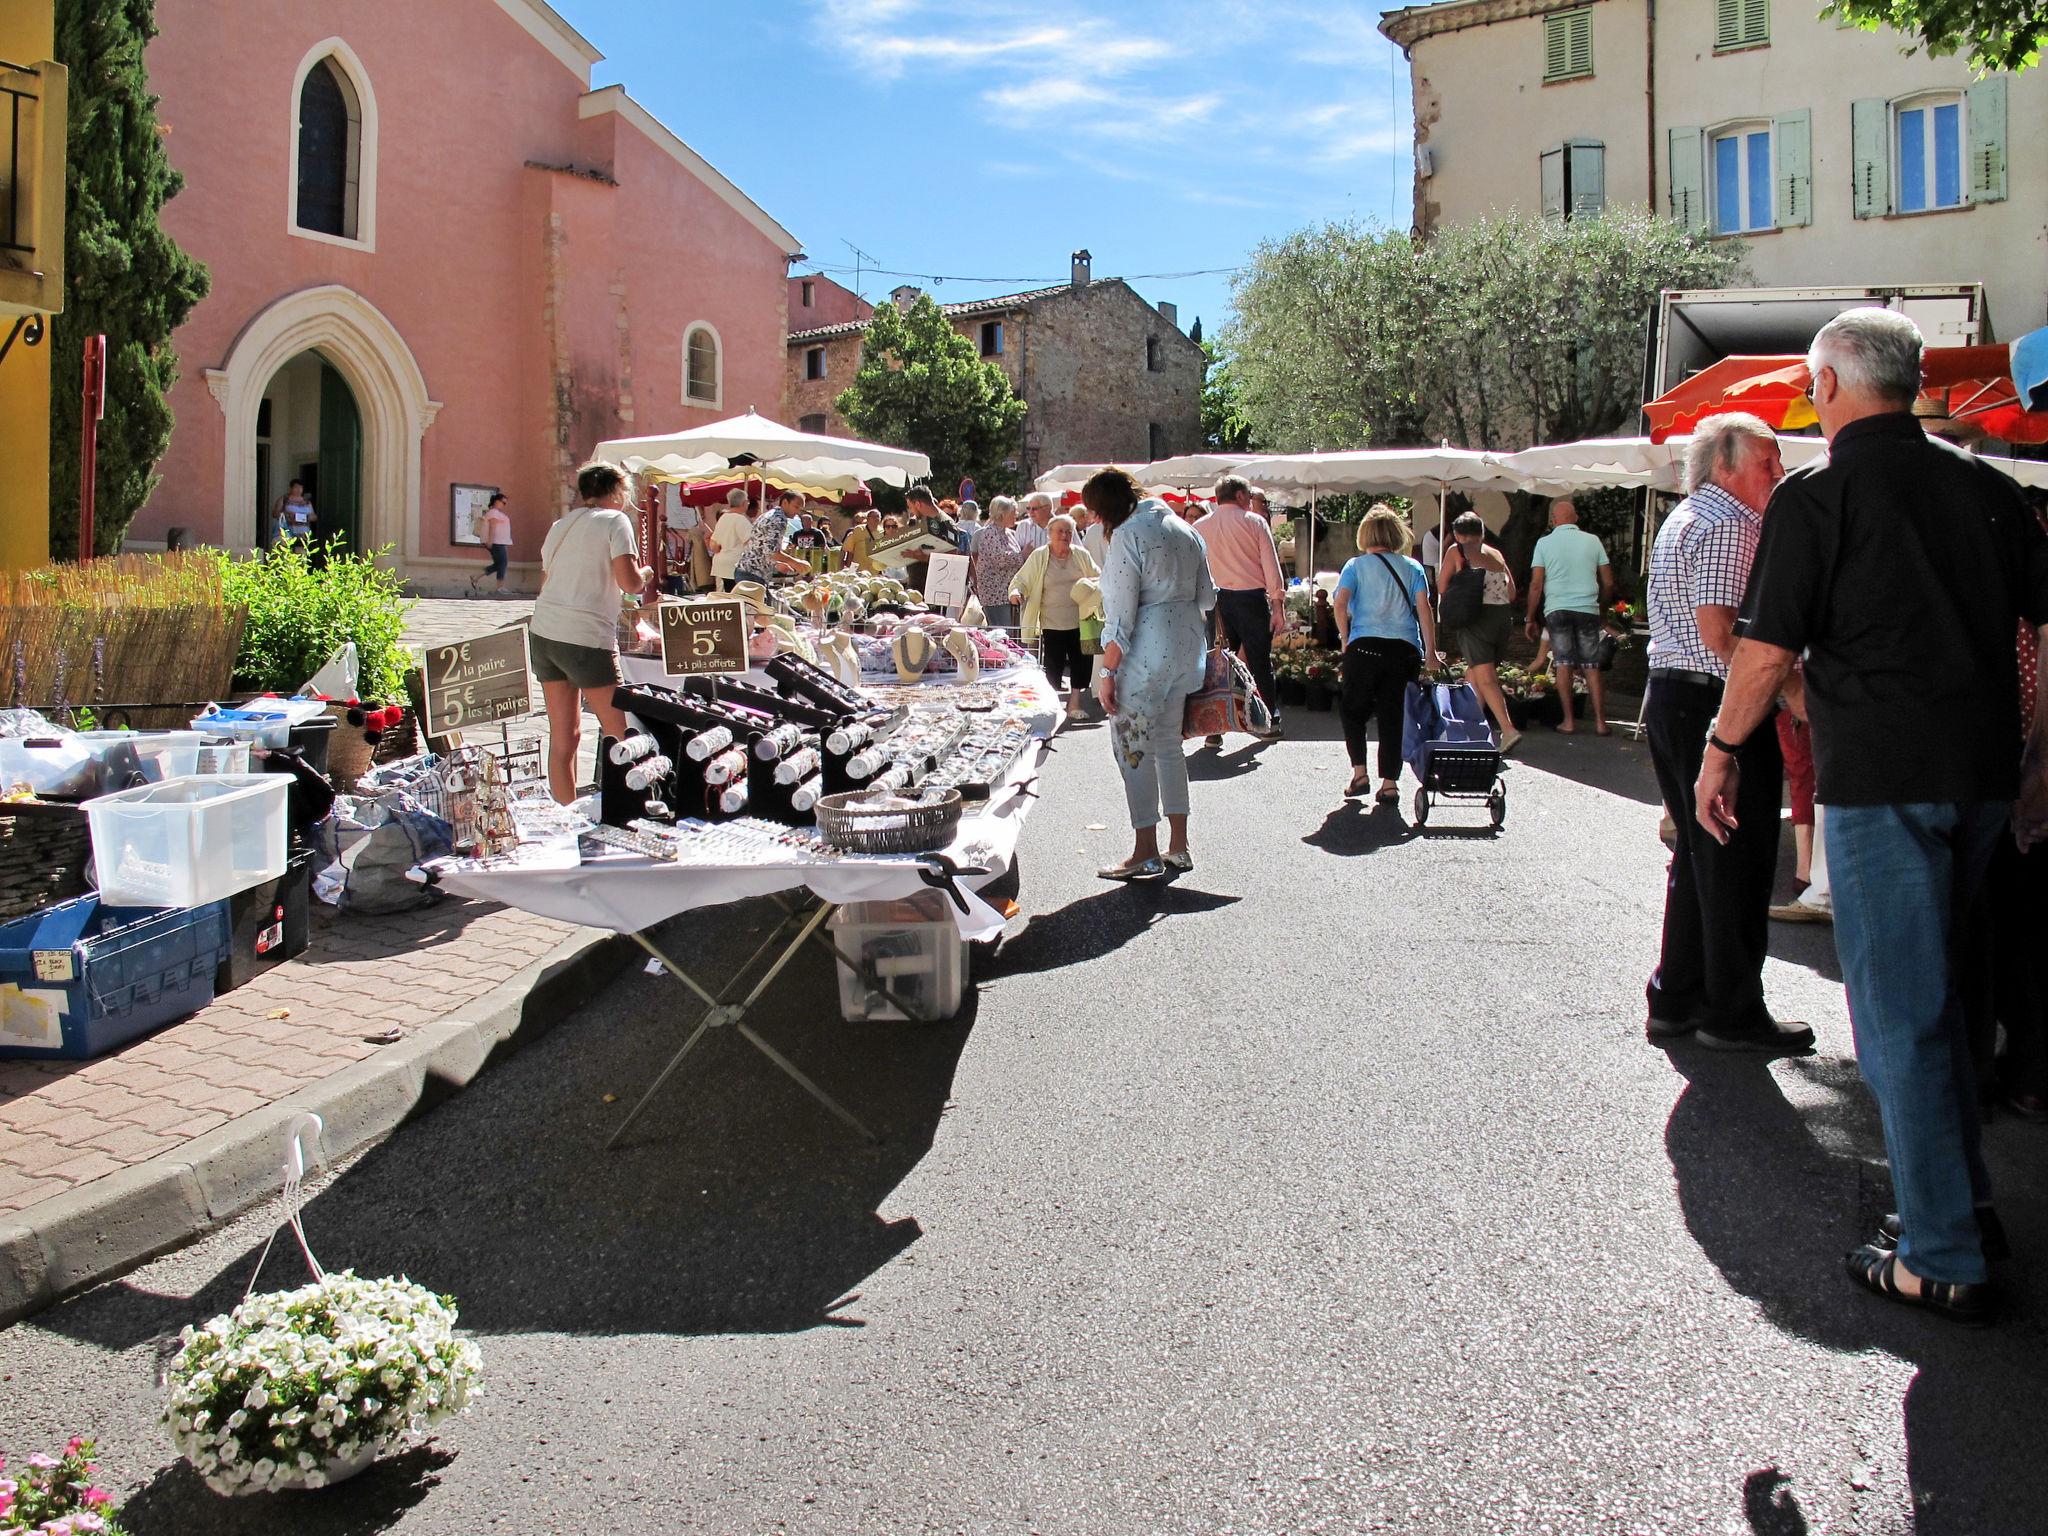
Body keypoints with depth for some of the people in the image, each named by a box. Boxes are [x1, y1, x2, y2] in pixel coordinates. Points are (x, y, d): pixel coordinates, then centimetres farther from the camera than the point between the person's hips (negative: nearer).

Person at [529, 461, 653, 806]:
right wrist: (646, 574, 9)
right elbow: (629, 582, -12)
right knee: (621, 736, 1)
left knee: (563, 738, 9)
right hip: (586, 638, -7)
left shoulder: (560, 525, 18)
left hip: (543, 632, 7)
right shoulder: (614, 521, -1)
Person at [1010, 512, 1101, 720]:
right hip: (1051, 625, -3)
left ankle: (1074, 704, 18)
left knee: (1082, 664, 3)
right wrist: (1016, 592, -21)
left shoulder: (1081, 555, 7)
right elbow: (1021, 581, 0)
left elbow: (1098, 579, 16)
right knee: (1053, 666, -1)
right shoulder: (1039, 557, -1)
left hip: (1080, 623, 3)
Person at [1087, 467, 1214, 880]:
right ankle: (1178, 848, 20)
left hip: (1147, 651, -8)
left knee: (1134, 749, 0)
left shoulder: (1128, 534, -13)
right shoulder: (1182, 528, 12)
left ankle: (1146, 854, 3)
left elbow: (1121, 613, -17)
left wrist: (1107, 671, -14)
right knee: (1169, 744, 16)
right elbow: (1207, 595, 14)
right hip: (1188, 645, 9)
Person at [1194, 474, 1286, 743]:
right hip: (1252, 597, -2)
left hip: (1217, 599, 2)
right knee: (1260, 661, 10)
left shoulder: (1200, 527, 5)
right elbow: (1271, 566, -4)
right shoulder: (1255, 522, -1)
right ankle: (1270, 721, 19)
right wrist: (1278, 605, -1)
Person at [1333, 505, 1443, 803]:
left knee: (1354, 711, 14)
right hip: (1405, 648, 2)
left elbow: (1340, 603, -8)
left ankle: (1359, 773, 8)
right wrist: (1430, 651, 3)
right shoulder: (1412, 567, 12)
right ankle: (1389, 783, 4)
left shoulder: (1356, 565, 6)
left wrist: (1345, 639, 4)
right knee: (1394, 717, 5)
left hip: (1364, 646, -2)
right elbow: (1424, 608, 2)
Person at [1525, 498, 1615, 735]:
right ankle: (1600, 722, 2)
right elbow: (1608, 583, 8)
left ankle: (1569, 720, 0)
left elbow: (1536, 585, -2)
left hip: (1557, 609, -1)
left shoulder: (1545, 543, 2)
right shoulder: (1593, 541, 7)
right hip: (1588, 609, 1)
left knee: (1564, 664, 3)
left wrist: (1531, 619, 5)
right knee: (1592, 666, 5)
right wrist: (1602, 609, 22)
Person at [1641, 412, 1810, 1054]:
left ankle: (1676, 1000, 21)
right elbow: (1717, 628, -23)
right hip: (1717, 704, -10)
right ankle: (1732, 1012, 7)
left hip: (1670, 698, 10)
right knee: (1737, 862, -1)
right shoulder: (1728, 524, -13)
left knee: (1698, 854, 16)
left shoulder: (1682, 519, 20)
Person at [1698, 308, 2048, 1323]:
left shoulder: (1816, 497, -8)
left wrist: (1723, 752, 3)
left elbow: (1767, 650, -10)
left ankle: (1941, 1261, 7)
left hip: (1880, 776, -6)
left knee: (1898, 1016, 1)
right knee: (1928, 983, 22)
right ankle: (1962, 1197, 31)